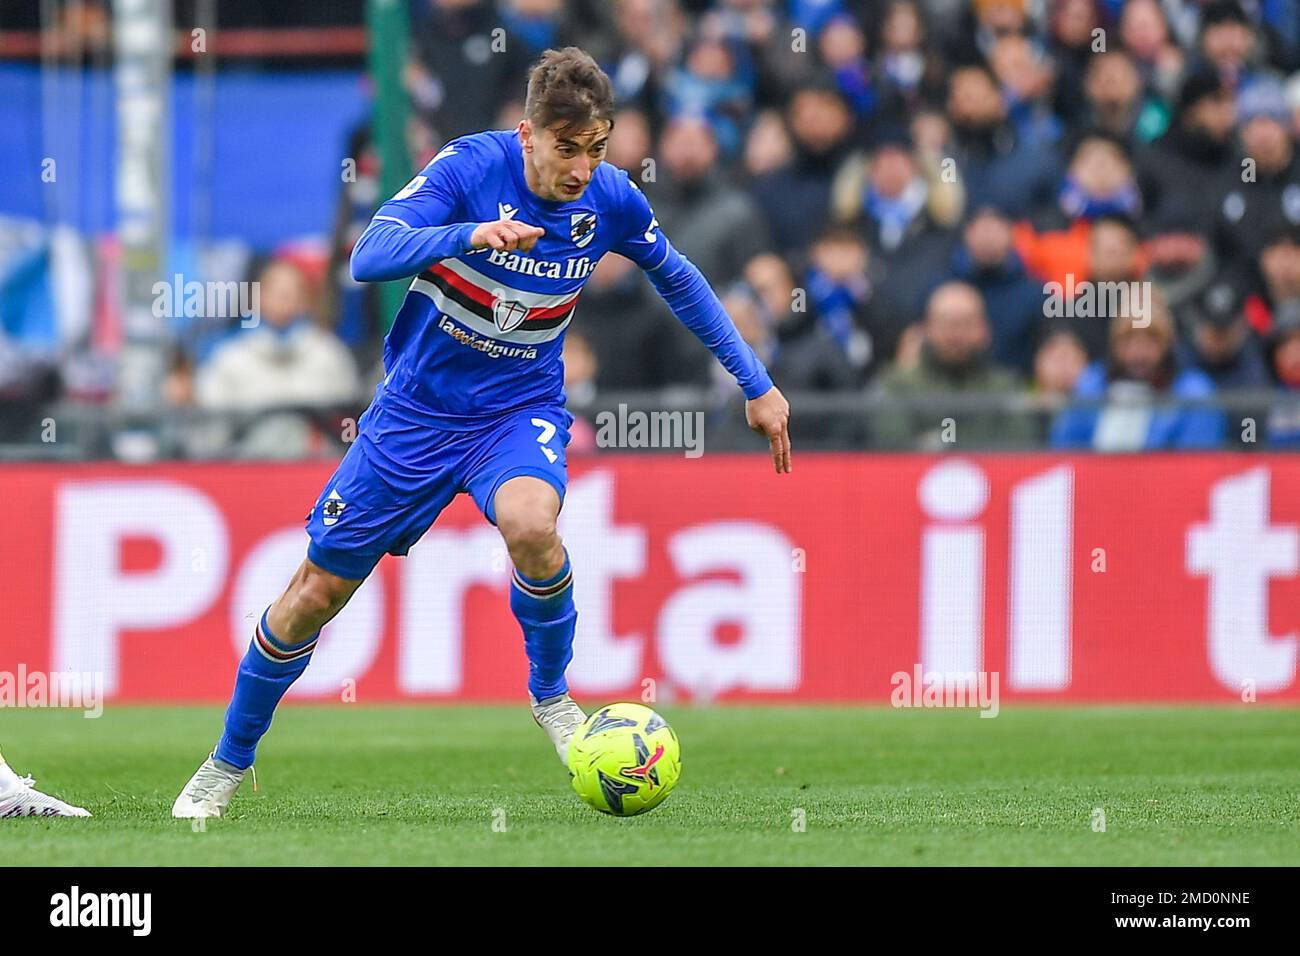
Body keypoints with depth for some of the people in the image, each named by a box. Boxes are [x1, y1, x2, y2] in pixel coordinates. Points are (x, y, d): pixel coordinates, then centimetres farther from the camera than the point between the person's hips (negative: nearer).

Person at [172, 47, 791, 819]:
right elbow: (368, 258, -31)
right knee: (315, 595, 4)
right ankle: (229, 765, 26)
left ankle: (551, 696, -8)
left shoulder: (610, 199, -10)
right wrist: (473, 234, -47)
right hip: (418, 409, 0)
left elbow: (679, 280, 10)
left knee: (530, 523, -35)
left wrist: (757, 384, 12)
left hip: (521, 410, 1)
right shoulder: (470, 168, -20)